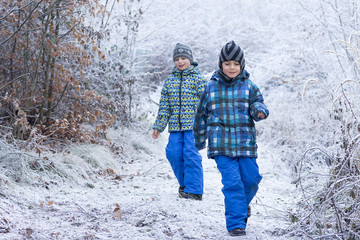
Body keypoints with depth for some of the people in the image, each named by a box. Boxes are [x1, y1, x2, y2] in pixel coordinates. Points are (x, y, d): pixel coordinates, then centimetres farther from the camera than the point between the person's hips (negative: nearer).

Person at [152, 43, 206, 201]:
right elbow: (164, 105, 16)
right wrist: (159, 126, 14)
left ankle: (194, 190, -4)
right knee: (174, 154, 0)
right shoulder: (169, 81, 14)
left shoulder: (198, 79, 1)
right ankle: (184, 183, 22)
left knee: (191, 155, -10)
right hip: (175, 126, 5)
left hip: (193, 124, -5)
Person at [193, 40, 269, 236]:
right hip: (221, 145, -1)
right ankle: (236, 222, -3)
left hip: (245, 143, 1)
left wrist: (260, 110, -24)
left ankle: (243, 206, 33)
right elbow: (201, 114, 16)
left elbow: (258, 105, 2)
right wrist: (199, 140, 22)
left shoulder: (249, 87, 6)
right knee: (232, 182, -10)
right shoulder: (211, 87, 7)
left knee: (251, 178, 1)